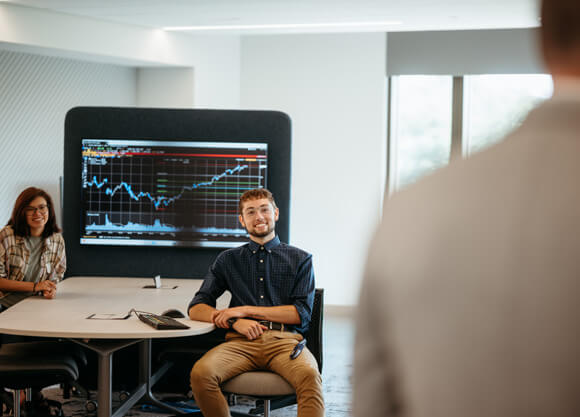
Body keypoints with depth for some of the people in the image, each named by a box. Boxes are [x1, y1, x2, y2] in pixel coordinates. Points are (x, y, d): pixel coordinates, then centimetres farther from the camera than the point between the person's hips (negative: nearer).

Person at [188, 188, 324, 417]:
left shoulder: (300, 259, 16)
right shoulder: (228, 260, 20)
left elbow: (302, 313, 5)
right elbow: (196, 308, 14)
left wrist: (246, 310, -3)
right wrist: (236, 321, -6)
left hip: (284, 340, -2)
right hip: (242, 341, 2)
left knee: (309, 375, -37)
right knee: (201, 373, -31)